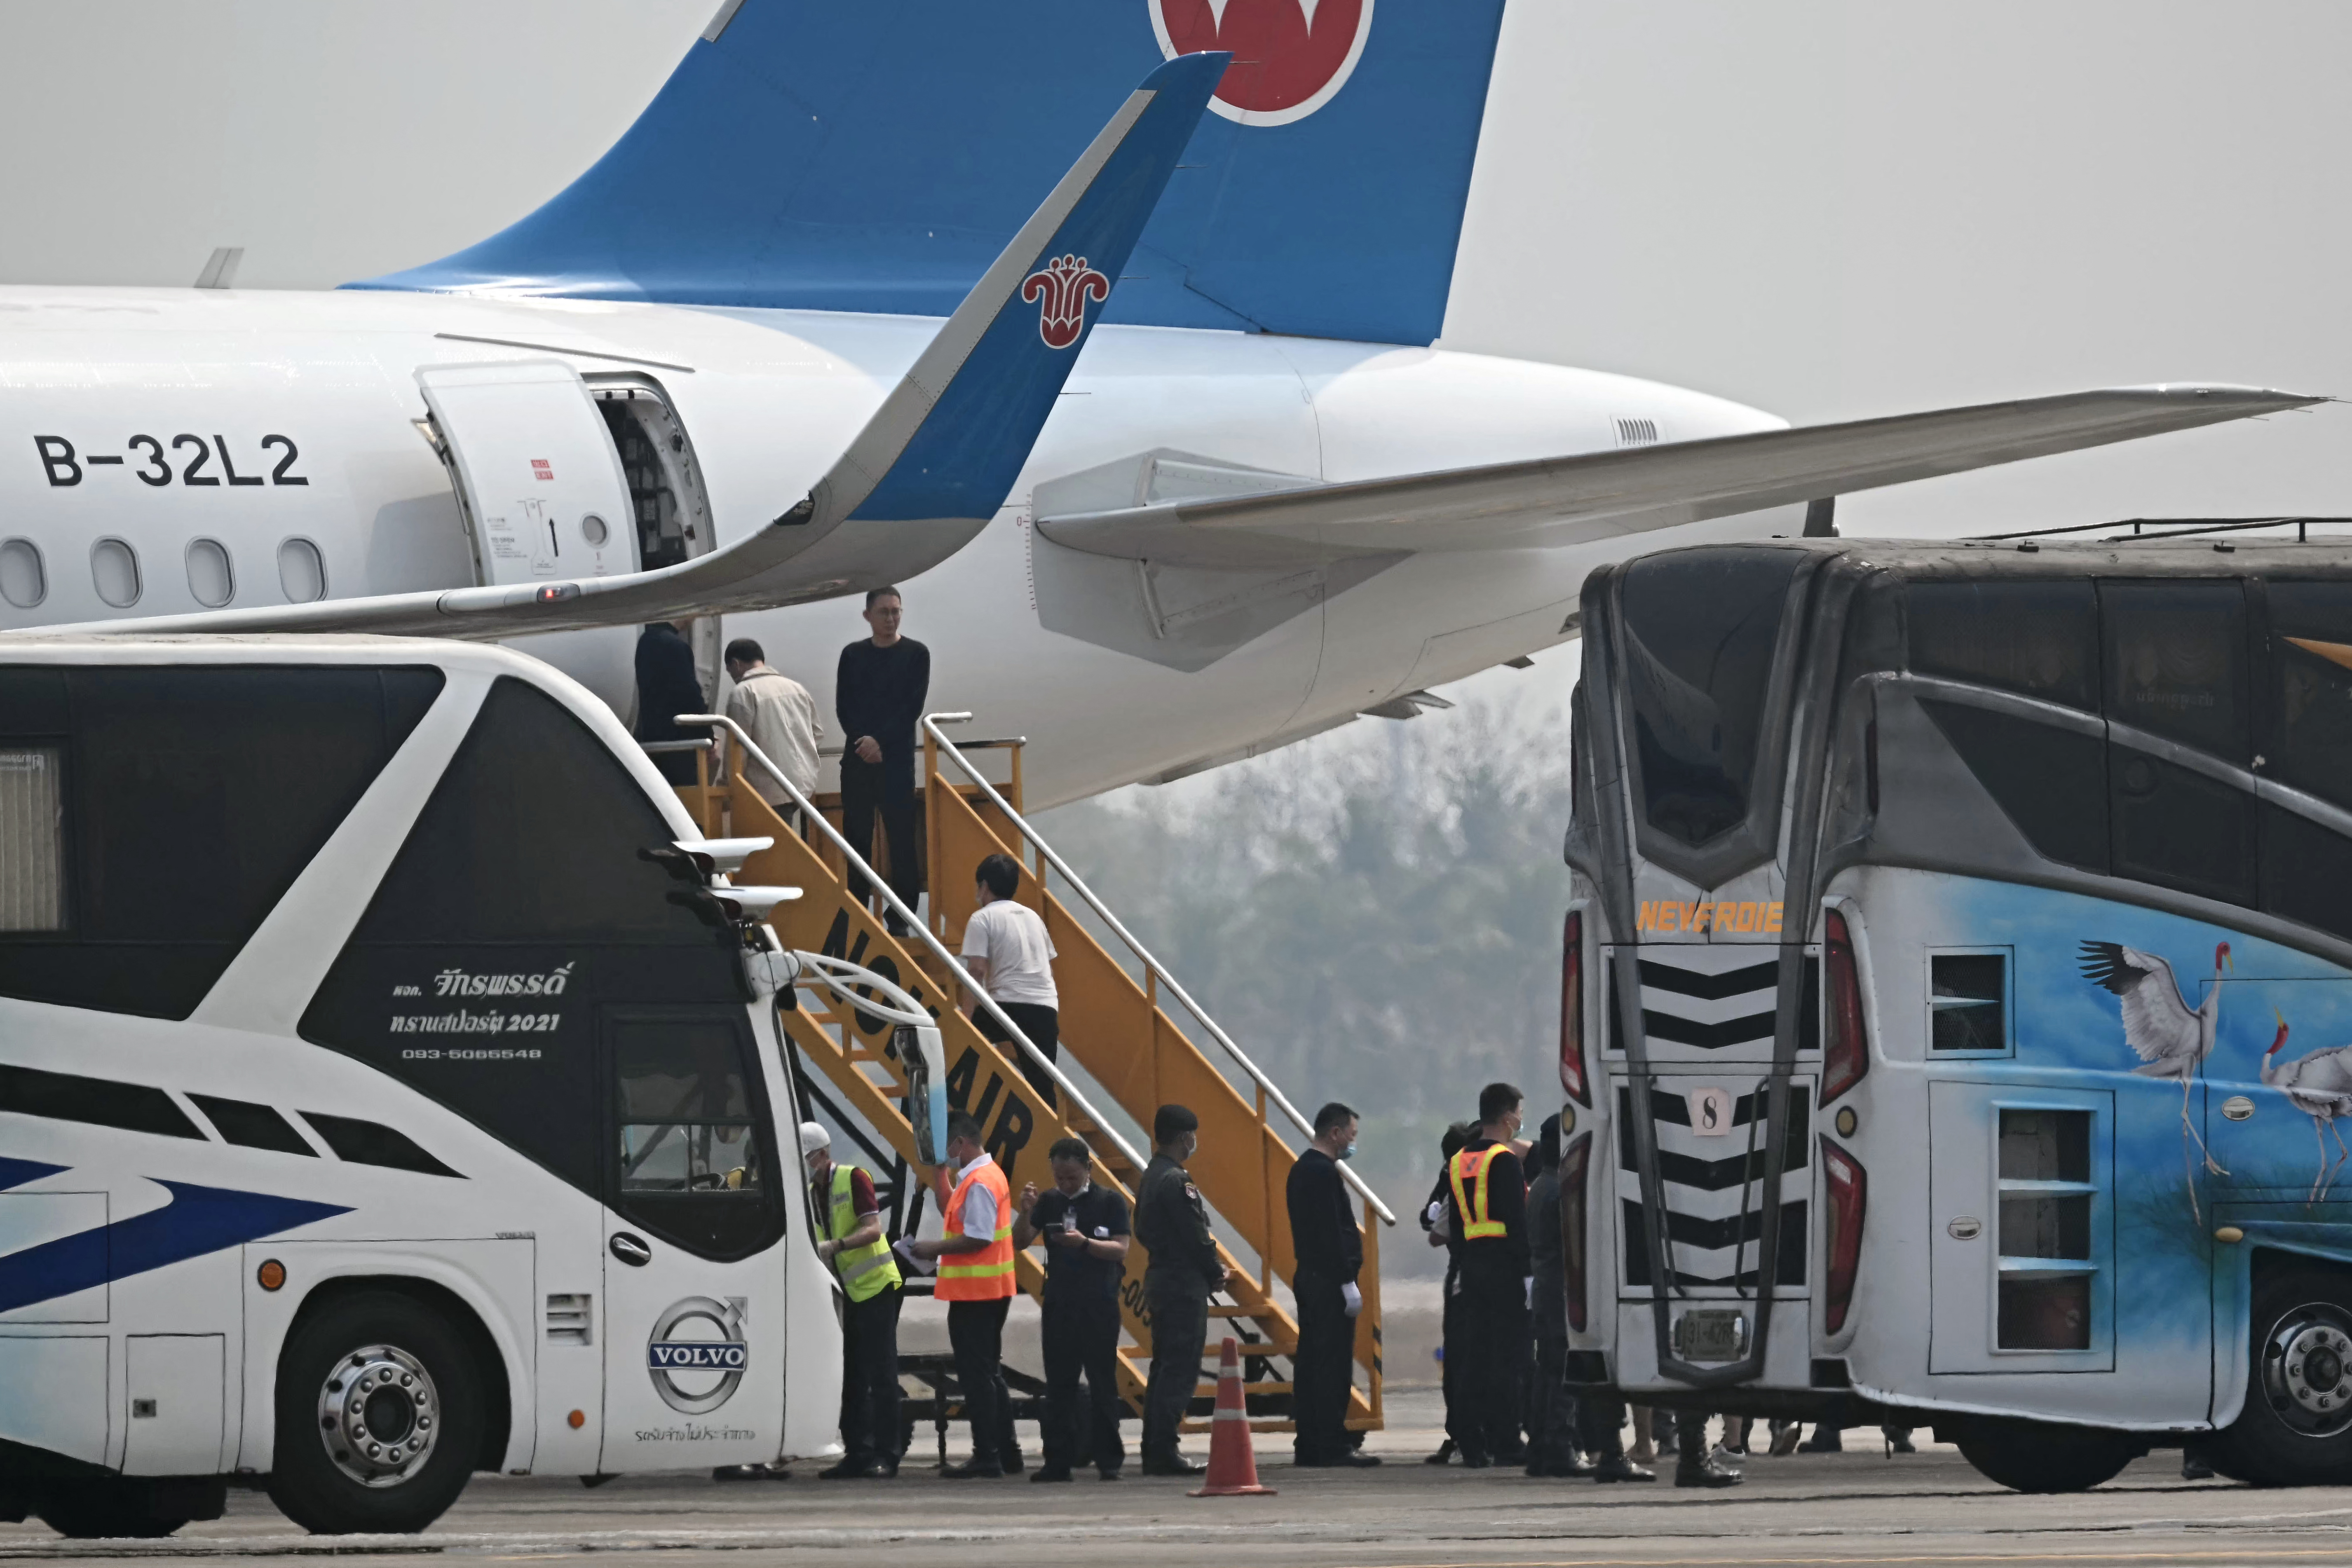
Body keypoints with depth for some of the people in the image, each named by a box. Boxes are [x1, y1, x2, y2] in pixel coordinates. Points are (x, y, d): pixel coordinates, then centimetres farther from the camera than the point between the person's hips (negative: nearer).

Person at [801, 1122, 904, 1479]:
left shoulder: (853, 1179, -10)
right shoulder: (812, 1193, 12)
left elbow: (873, 1229, -20)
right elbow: (817, 1243, 15)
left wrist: (835, 1246, -32)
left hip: (875, 1288, -8)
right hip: (845, 1294, 8)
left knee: (880, 1375, -7)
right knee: (851, 1378, 6)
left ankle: (885, 1456, -7)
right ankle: (857, 1455, 10)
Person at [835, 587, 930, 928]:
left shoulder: (916, 654, 3)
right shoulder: (853, 656, 10)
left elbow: (913, 707, -4)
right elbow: (843, 707, 5)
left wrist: (881, 741, -14)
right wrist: (863, 741, -12)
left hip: (896, 757, -2)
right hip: (857, 758, 2)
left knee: (902, 836, -4)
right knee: (857, 836, 2)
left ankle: (901, 919, -2)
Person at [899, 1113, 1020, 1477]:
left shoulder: (979, 1183, -18)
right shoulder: (984, 1176, 15)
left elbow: (978, 1238, -23)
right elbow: (954, 1214, 24)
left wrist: (935, 1249, -14)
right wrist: (941, 1176, 17)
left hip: (974, 1295, -11)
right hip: (988, 1293, 11)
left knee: (977, 1377, -7)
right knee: (989, 1375, 15)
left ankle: (986, 1457, -7)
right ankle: (1005, 1453, 19)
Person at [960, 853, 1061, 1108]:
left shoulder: (982, 919, 2)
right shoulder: (1033, 917, 22)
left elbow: (977, 971, -9)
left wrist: (967, 1018, -9)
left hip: (1009, 1004, -6)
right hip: (1046, 1007, 6)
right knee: (1043, 1085, 5)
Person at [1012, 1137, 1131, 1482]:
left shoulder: (1109, 1202, -1)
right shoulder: (1049, 1203, 9)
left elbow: (1120, 1249, -8)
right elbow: (1020, 1242, 6)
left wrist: (1084, 1243, -23)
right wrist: (1026, 1213, -12)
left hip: (1099, 1307, -4)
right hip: (1059, 1304, 4)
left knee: (1102, 1384, -2)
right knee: (1059, 1385, 3)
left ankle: (1108, 1460, 2)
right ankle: (1058, 1462, 4)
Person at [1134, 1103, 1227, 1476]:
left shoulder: (1151, 1178, 14)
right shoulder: (1176, 1181, -16)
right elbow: (1196, 1236, -18)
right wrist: (1216, 1273, -1)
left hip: (1159, 1278, 10)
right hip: (1184, 1285, -10)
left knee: (1164, 1370, 13)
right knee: (1180, 1373, -9)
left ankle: (1154, 1452, 15)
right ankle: (1163, 1453, -12)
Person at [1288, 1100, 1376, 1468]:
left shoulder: (1303, 1170, 16)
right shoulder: (1323, 1173, -14)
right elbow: (1330, 1232, -19)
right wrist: (1347, 1283, -18)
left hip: (1309, 1278, 10)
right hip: (1329, 1281, -10)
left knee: (1310, 1363, 10)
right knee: (1333, 1365, -9)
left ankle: (1308, 1445, 12)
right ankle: (1333, 1446, -11)